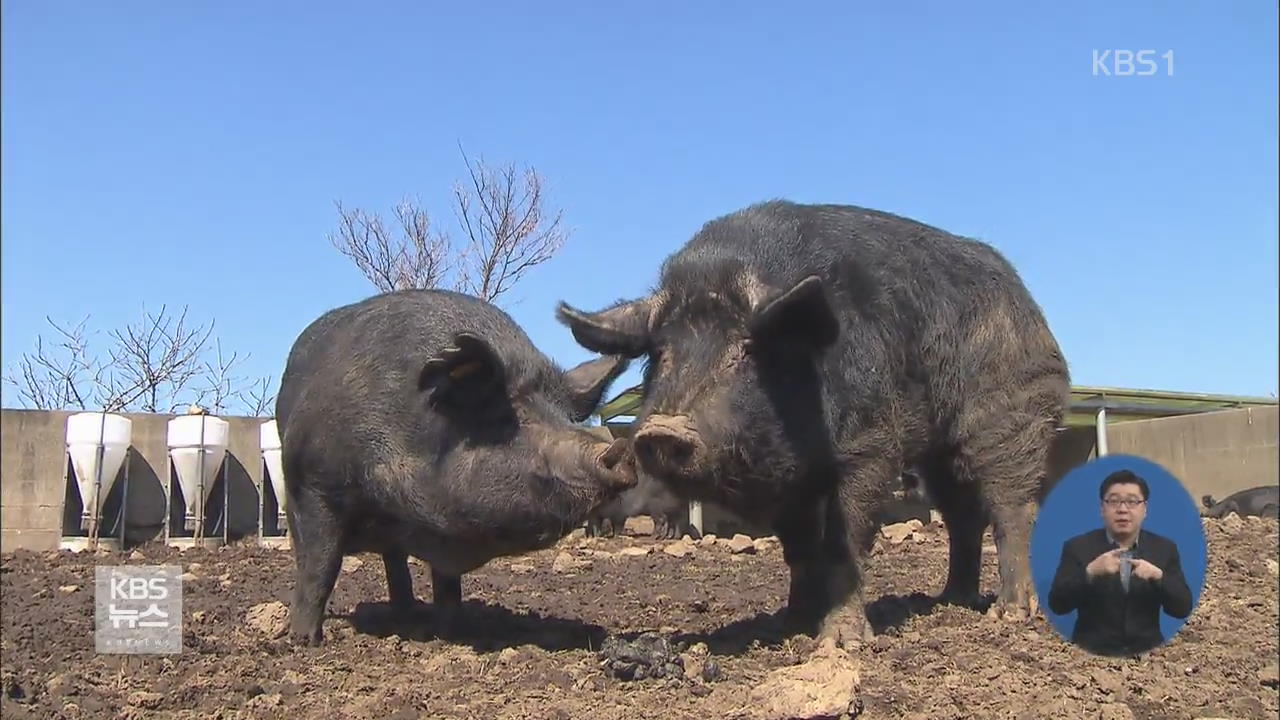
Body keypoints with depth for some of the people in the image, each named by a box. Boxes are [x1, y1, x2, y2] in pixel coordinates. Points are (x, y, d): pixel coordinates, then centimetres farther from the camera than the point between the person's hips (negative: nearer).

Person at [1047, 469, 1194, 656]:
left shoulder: (1164, 548, 8)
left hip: (1146, 653, 3)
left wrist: (1158, 576, -15)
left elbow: (1183, 608, 1)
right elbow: (1057, 604, -7)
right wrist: (1090, 572, -20)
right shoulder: (1077, 547, 1)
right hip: (1092, 653, -2)